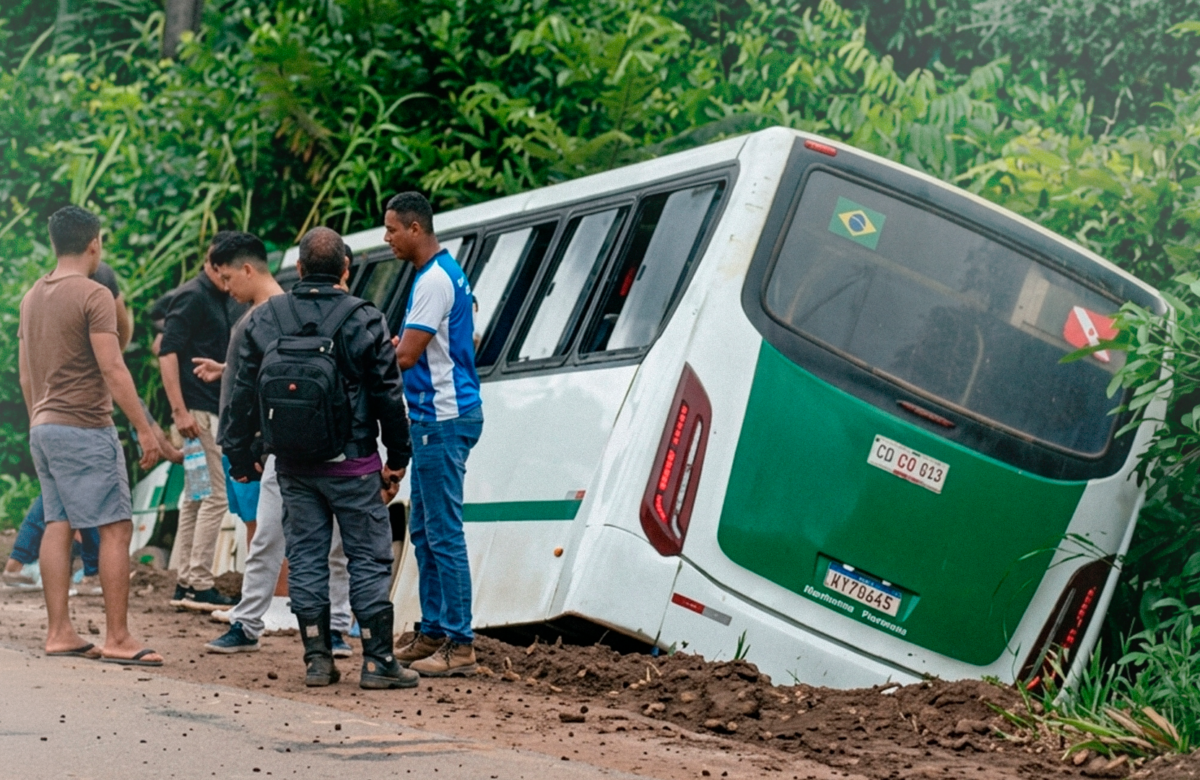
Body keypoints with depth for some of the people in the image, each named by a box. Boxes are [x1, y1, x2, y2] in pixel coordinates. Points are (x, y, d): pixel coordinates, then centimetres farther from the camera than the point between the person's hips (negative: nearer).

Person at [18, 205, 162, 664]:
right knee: (116, 528, -6)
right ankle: (117, 639, -9)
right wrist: (145, 429, -14)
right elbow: (113, 371, -17)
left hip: (43, 427, 9)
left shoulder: (33, 296, 13)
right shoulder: (93, 296, -12)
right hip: (85, 427, -9)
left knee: (57, 526, 9)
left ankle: (58, 633, 9)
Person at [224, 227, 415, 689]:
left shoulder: (264, 320, 1)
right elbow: (388, 394, -4)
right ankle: (377, 663, 2)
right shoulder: (363, 321, -8)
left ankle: (317, 659, 10)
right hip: (352, 466, -3)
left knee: (305, 557, 9)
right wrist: (398, 456, 7)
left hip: (294, 468, 3)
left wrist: (240, 456, 14)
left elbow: (244, 395, 5)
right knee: (369, 558, 3)